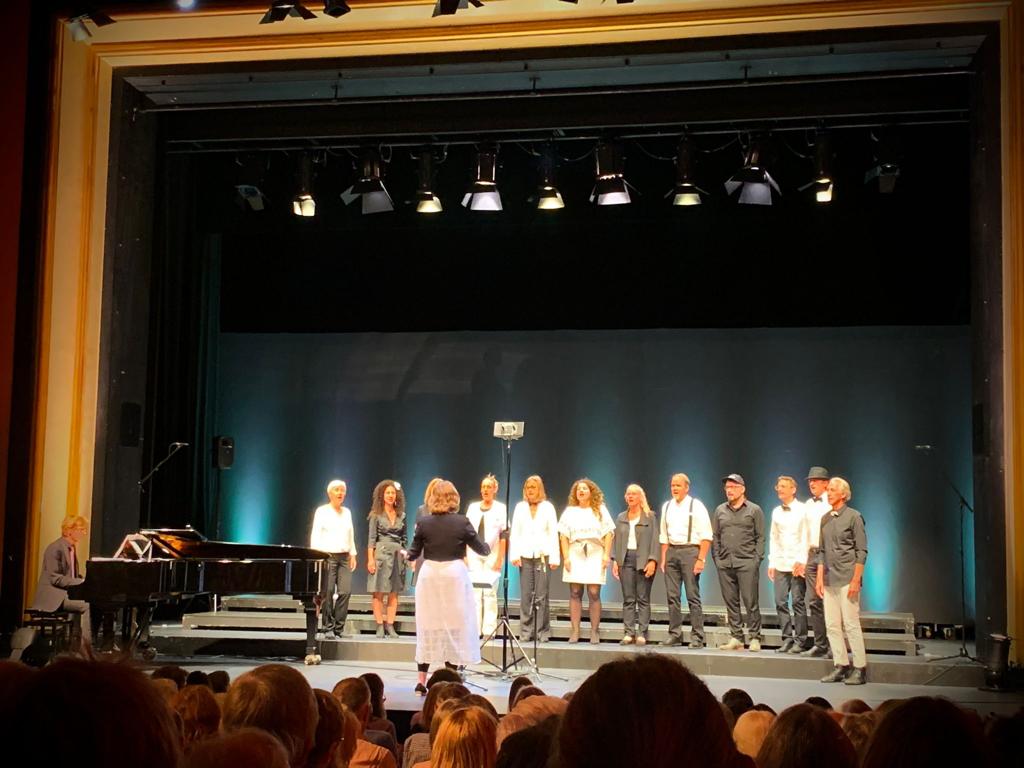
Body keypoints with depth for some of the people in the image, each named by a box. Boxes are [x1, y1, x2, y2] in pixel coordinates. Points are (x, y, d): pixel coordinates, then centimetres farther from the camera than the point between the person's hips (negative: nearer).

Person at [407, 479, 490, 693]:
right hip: (455, 574, -2)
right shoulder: (462, 522, -6)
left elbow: (414, 553, 3)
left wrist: (406, 556, 26)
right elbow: (481, 549, 3)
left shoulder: (423, 523, -3)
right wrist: (489, 548, 25)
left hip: (429, 575, 2)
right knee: (455, 626, 7)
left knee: (428, 627, 8)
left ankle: (421, 680, 7)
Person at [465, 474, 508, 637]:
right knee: (474, 592, 3)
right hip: (474, 555, 3)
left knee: (489, 592, -3)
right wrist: (464, 555, 5)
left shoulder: (501, 508, 0)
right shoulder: (473, 507, 10)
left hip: (492, 555, -3)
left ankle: (489, 630, 2)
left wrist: (500, 558, -9)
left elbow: (504, 536, -4)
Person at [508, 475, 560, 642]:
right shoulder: (520, 507, 13)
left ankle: (542, 632, 2)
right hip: (525, 556, 2)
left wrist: (554, 557, -3)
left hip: (543, 555, -2)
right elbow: (515, 533, 9)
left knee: (541, 596, -3)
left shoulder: (548, 507, 8)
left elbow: (553, 533, 4)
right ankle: (526, 631, 5)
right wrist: (514, 554, -2)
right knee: (525, 596, 0)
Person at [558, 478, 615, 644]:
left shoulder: (600, 510, 10)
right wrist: (566, 557, -3)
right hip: (575, 555, 1)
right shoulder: (570, 511, 12)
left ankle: (594, 631, 0)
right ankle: (575, 631, 2)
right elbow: (564, 535, 6)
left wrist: (606, 555, -6)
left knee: (594, 593, -6)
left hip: (595, 555, -1)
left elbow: (608, 534, 4)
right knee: (575, 593, -1)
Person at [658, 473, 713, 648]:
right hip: (671, 552, 5)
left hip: (690, 550, -5)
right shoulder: (667, 507, 13)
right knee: (672, 596, 7)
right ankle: (674, 635, 14)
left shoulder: (696, 506, -4)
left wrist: (701, 559, -14)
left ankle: (697, 637, -1)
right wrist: (663, 559, 11)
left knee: (693, 596, -6)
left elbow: (706, 536, -8)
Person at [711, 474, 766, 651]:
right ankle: (736, 638, 11)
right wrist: (716, 558, 6)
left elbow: (760, 537, 2)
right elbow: (715, 536, 15)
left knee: (750, 602, -4)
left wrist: (757, 559, -6)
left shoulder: (754, 510, 4)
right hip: (725, 563, 4)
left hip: (747, 563, -4)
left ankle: (754, 638, 2)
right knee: (730, 602, 5)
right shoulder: (720, 510, 14)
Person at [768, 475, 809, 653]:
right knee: (780, 602, 2)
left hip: (797, 563, -5)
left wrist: (801, 561, -13)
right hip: (780, 563, 5)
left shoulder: (802, 510, -3)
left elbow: (806, 537, -7)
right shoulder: (776, 512, 14)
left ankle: (799, 641, 4)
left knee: (798, 602, -3)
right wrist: (771, 563, 10)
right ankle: (787, 639, 10)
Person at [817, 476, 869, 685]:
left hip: (847, 579, -6)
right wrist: (819, 578, 11)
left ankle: (860, 668, 1)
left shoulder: (853, 516, -4)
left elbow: (861, 551, -7)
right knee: (832, 625, 6)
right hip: (829, 580, 6)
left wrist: (856, 580, -14)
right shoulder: (825, 519, 14)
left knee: (851, 624, -6)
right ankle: (840, 666, 13)